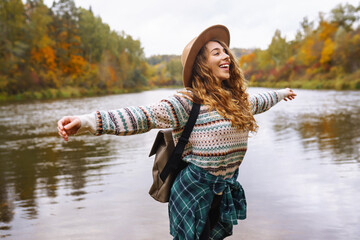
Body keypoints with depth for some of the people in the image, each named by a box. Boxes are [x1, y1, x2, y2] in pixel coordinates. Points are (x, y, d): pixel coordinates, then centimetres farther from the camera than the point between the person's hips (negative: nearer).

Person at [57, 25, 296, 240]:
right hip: (195, 192, -6)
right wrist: (87, 121, -40)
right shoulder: (189, 100, -16)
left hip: (226, 194, 7)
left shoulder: (236, 99, 6)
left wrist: (279, 94, 48)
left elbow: (256, 102, 29)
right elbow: (145, 116, -28)